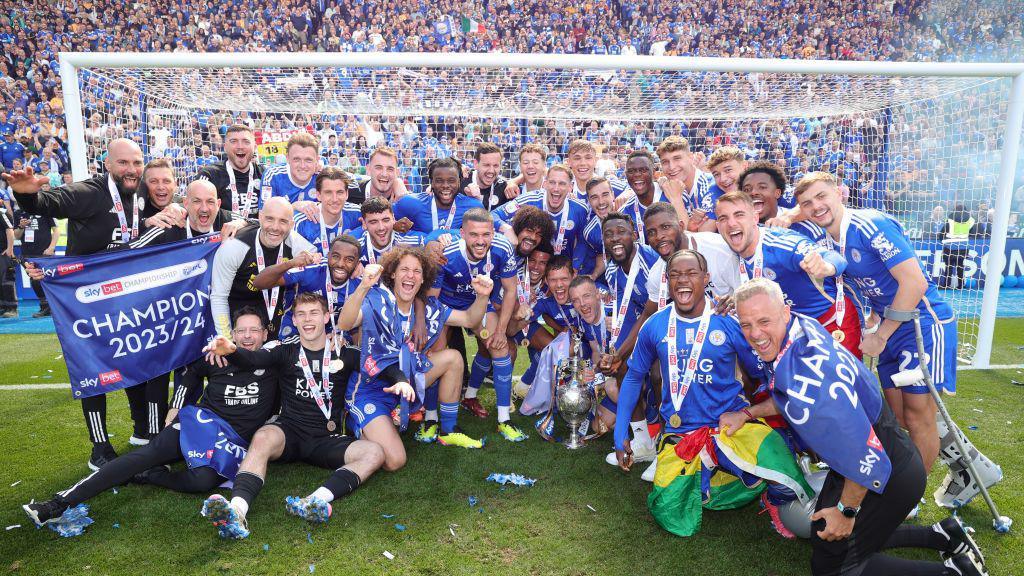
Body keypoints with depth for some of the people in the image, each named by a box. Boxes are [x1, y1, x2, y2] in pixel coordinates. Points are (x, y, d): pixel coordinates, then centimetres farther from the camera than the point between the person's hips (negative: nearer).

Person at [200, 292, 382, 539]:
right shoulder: (285, 349, 4)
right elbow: (253, 359, -15)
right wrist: (230, 350, -38)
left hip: (328, 441, 1)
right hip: (289, 432, 0)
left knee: (374, 453, -25)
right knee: (263, 436, -33)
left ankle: (317, 500, -46)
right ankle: (236, 511, -49)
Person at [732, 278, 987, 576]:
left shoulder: (808, 385, -39)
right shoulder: (803, 324, -10)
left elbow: (867, 461, -31)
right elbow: (791, 398, 9)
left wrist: (845, 510, -15)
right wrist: (747, 414, 1)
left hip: (889, 479, -9)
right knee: (822, 536, 24)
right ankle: (941, 535, 27)